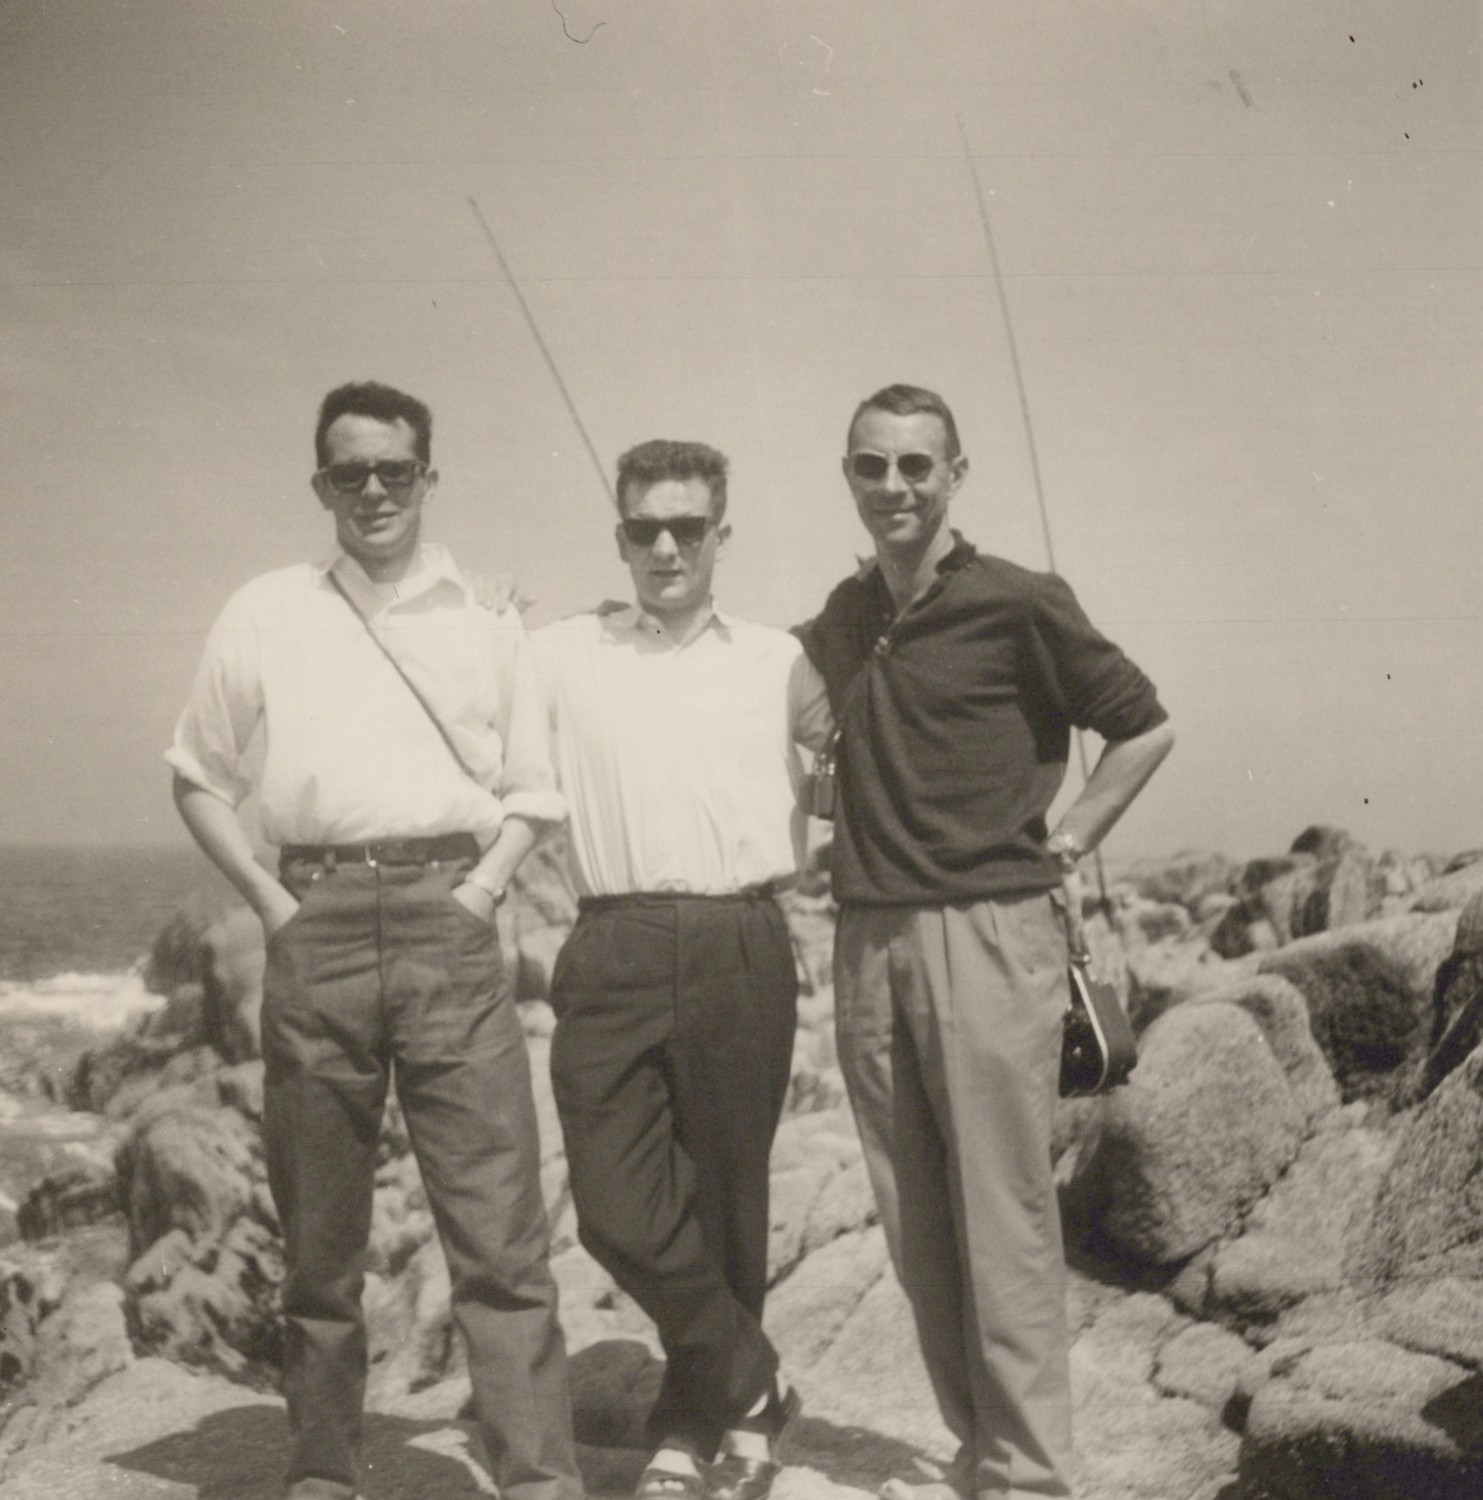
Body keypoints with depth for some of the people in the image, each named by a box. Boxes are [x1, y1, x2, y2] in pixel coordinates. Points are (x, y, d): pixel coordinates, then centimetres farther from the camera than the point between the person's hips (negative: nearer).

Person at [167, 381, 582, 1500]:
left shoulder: (487, 622, 11)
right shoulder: (268, 613, 10)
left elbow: (531, 792, 14)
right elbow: (201, 776, 14)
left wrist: (477, 893, -2)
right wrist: (271, 902, 2)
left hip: (449, 925, 0)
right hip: (317, 932, 1)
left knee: (501, 1234, -5)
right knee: (320, 1239, 8)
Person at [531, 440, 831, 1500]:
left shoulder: (776, 661, 11)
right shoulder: (563, 654, 10)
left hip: (740, 953, 0)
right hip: (613, 955, 1)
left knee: (727, 1206, 7)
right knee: (619, 1212, -6)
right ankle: (751, 1391, 15)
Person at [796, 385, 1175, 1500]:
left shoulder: (1019, 604, -5)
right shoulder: (842, 621, 12)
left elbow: (1147, 728, 3)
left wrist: (1072, 837, -2)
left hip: (986, 935, -6)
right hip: (868, 940, 6)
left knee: (1003, 1220, -2)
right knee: (917, 1229, 10)